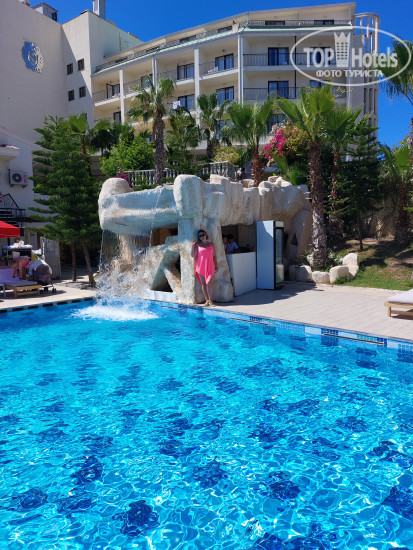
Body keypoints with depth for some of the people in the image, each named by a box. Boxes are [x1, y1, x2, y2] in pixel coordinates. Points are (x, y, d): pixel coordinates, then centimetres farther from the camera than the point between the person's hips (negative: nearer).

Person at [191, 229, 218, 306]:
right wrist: (193, 246, -11)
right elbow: (193, 255, -4)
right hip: (200, 267, 0)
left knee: (208, 283, -10)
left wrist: (216, 266, 9)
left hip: (209, 267, 0)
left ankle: (210, 301, -3)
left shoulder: (211, 244, 8)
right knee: (203, 283, 3)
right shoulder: (197, 245, 3)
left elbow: (214, 256, 12)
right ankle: (207, 300, 11)